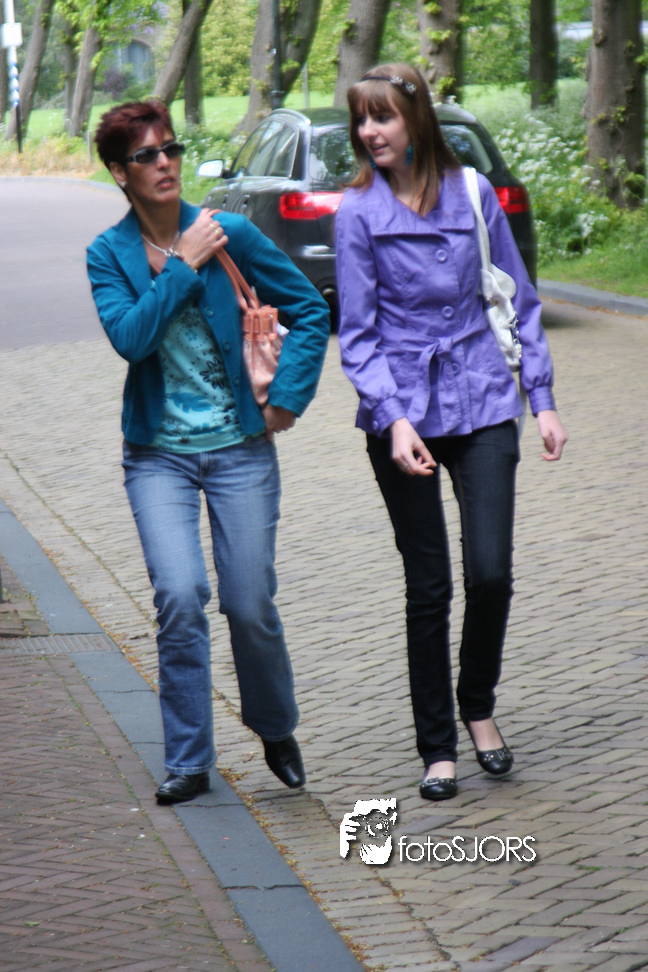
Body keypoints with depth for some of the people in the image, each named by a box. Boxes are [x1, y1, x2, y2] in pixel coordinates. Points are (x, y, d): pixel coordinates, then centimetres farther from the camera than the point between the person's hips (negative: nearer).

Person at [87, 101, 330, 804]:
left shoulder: (231, 233, -3)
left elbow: (310, 311, 5)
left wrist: (287, 398, 0)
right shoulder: (109, 254, -1)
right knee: (180, 597, -16)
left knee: (250, 607, -1)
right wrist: (183, 266, -18)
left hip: (240, 448, 0)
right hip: (158, 452, 0)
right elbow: (129, 337, -18)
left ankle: (276, 730, 29)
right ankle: (188, 761, -2)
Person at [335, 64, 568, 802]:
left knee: (490, 572, -8)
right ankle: (437, 748, 15)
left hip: (483, 405, 1)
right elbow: (358, 334, -2)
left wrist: (542, 399, 6)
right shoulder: (359, 213, -2)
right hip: (403, 414, -1)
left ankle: (478, 706, 20)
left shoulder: (473, 195, 3)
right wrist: (393, 419, -15)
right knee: (428, 587, 1)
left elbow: (517, 299, 10)